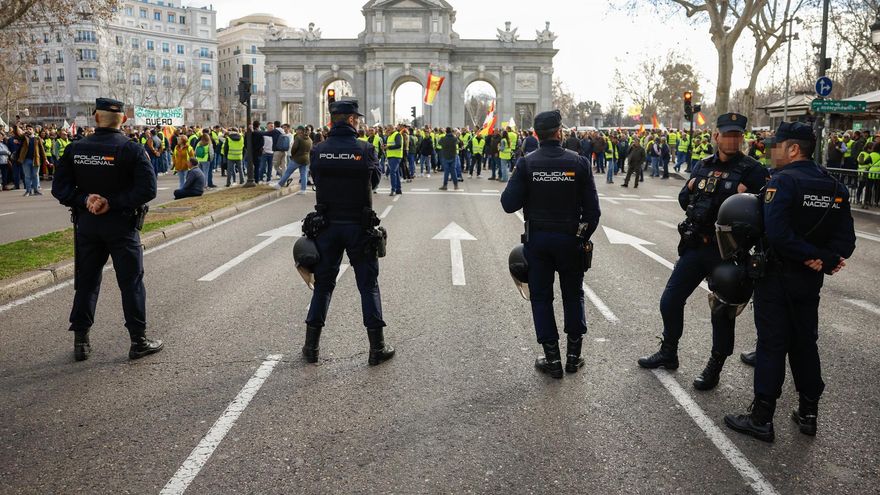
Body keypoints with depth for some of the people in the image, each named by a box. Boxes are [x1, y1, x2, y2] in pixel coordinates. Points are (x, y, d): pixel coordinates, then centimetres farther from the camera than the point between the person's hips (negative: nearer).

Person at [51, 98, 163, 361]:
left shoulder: (75, 148, 1)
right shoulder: (132, 150, -10)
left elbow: (60, 187, -3)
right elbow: (147, 189, -19)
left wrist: (84, 200, -12)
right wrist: (112, 203, -16)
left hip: (86, 224, 4)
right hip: (121, 225, -3)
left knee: (86, 281, 13)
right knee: (131, 282, 4)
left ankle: (80, 340, 18)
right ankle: (138, 341, 9)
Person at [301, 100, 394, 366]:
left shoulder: (318, 151, -3)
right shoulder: (364, 149, -10)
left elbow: (316, 181, 6)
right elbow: (375, 180, 2)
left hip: (327, 225, 3)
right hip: (359, 226, -3)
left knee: (323, 284, 14)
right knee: (368, 285, 7)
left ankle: (311, 345, 18)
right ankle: (377, 348, 11)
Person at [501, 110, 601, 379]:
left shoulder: (527, 163, -9)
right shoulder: (578, 162, -7)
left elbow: (509, 203, -13)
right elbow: (592, 208, -6)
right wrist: (584, 237, 8)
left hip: (537, 239, 0)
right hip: (570, 240, 1)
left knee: (541, 296, 11)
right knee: (573, 295, 17)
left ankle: (552, 359, 13)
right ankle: (573, 355, 24)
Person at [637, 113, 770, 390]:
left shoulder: (751, 170, -7)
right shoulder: (702, 167, 9)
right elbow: (683, 199, 12)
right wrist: (691, 190, -6)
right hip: (695, 247, 5)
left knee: (722, 311, 7)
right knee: (670, 301, 11)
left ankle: (715, 367, 24)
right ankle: (668, 353, 31)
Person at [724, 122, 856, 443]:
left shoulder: (783, 181, -16)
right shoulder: (835, 187, 6)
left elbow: (777, 235, -27)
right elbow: (846, 239, 1)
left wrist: (816, 257, -17)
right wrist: (826, 260, -11)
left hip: (776, 277, -6)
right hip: (810, 281, 7)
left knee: (772, 345, 0)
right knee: (805, 343, 17)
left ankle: (762, 419, 7)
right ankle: (808, 413, 27)